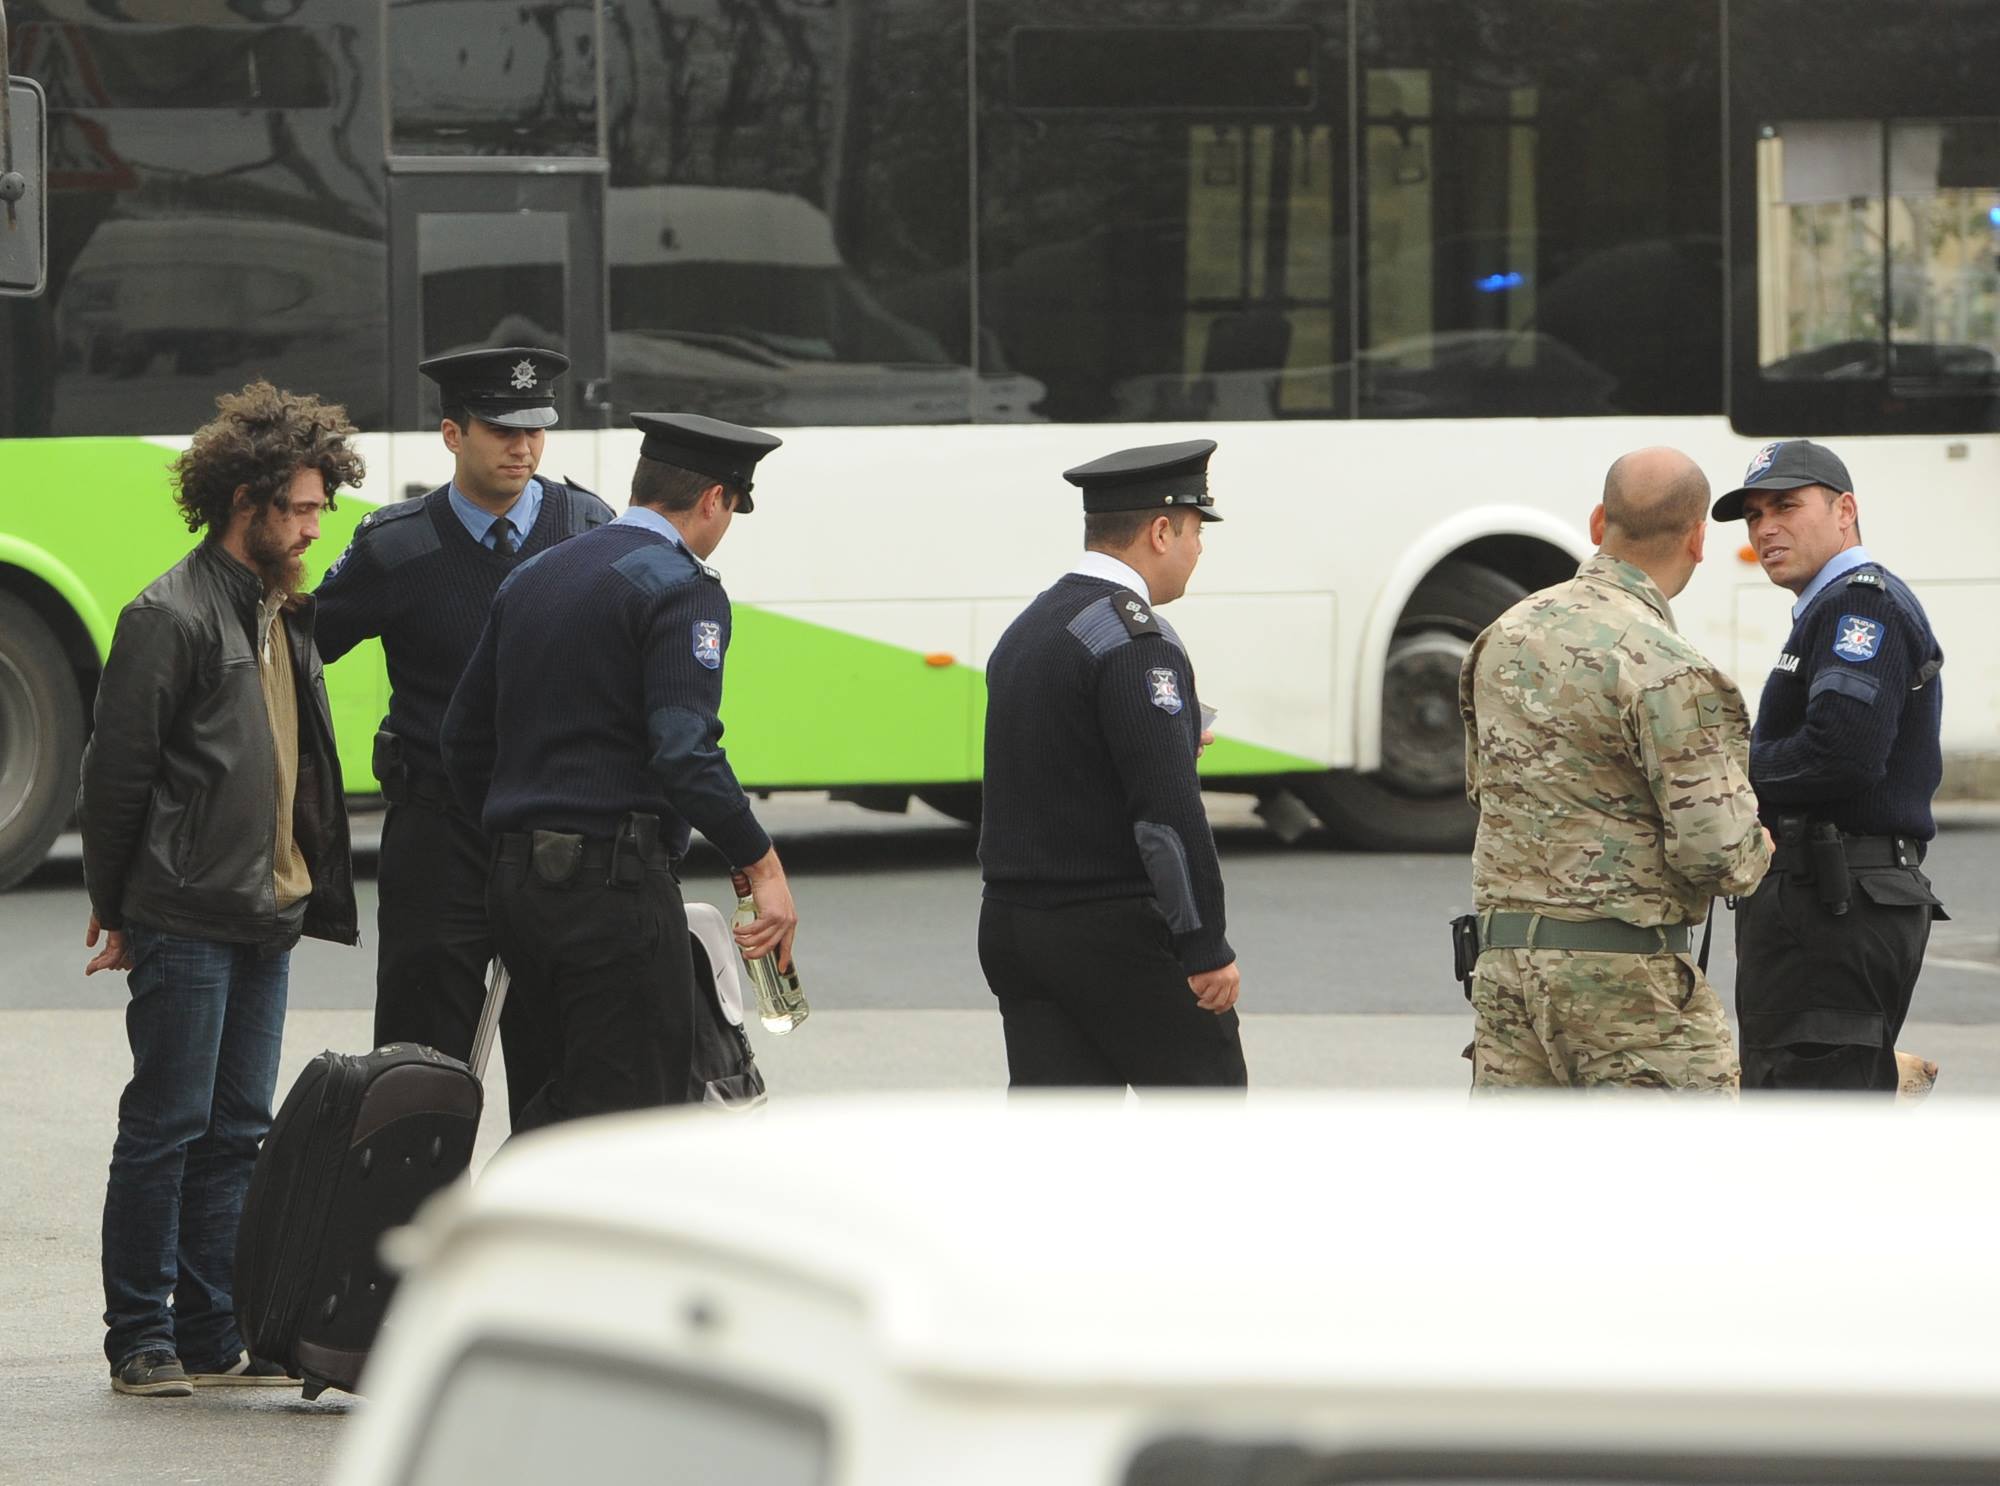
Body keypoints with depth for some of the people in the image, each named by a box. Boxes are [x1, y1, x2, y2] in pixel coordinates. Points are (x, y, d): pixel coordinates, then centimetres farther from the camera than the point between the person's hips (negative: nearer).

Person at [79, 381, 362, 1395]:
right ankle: (141, 1340, 1)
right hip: (185, 919, -8)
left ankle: (213, 1335, 12)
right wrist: (114, 911, -6)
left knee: (238, 1129, 8)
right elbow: (118, 771, -9)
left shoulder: (286, 616, 16)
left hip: (265, 918, 8)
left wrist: (304, 891, 13)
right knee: (168, 1124, -4)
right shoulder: (171, 617, -10)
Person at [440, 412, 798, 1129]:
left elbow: (465, 740, 19)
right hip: (617, 883, -8)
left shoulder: (530, 578, 17)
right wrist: (761, 863, -15)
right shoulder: (683, 588, -8)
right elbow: (684, 753, -20)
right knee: (636, 1104, -4)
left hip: (516, 881, 8)